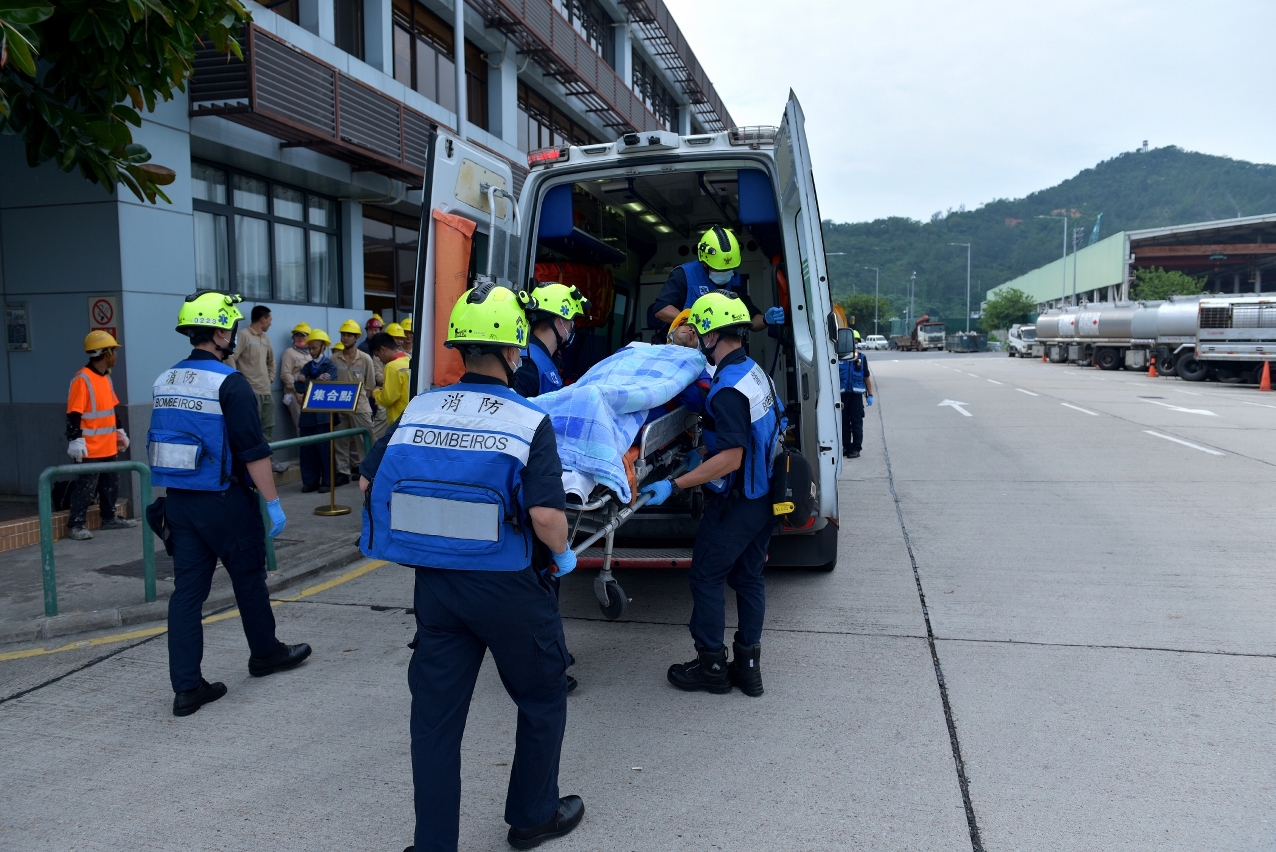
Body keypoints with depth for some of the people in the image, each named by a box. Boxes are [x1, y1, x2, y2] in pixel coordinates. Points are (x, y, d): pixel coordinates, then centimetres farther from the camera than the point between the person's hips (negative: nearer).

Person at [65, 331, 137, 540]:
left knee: (111, 484, 17)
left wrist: (120, 431, 23)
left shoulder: (107, 378, 12)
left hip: (108, 446, 9)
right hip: (90, 448, -9)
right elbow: (73, 414, -19)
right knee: (86, 487, -4)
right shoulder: (82, 379, -16)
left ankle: (109, 518, 29)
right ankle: (75, 525, 3)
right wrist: (75, 440, -23)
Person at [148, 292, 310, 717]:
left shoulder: (165, 382, 9)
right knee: (250, 580, 13)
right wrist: (273, 502, -13)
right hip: (224, 502, -6)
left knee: (188, 590, 6)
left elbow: (165, 443, 17)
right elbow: (254, 451, -18)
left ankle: (187, 687, 7)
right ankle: (266, 653, 31)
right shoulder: (228, 383, -15)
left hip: (179, 501, 7)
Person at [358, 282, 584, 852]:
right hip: (507, 588, -4)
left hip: (435, 584, 4)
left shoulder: (419, 411, 0)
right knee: (543, 700, 19)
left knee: (436, 713, 14)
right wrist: (563, 555, -3)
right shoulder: (528, 423, -14)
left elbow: (369, 482, 7)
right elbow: (546, 515, -23)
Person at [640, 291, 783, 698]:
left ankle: (711, 666, 14)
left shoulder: (728, 389, -24)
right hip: (763, 496, 9)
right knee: (748, 576, 15)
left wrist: (675, 485, -25)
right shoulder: (755, 371, 7)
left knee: (705, 575, 5)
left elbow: (731, 459, -27)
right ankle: (747, 667, 22)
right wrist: (704, 457, 21)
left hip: (736, 503, -9)